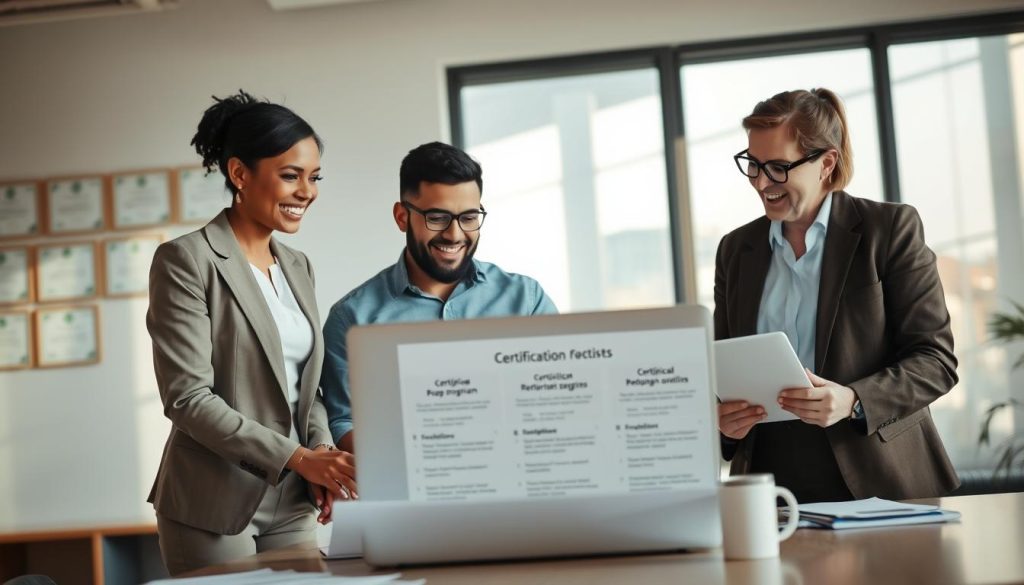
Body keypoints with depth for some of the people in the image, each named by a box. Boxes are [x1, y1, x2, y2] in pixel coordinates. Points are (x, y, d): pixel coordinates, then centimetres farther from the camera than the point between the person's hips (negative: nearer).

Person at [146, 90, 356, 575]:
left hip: (292, 504, 6)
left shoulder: (297, 267, 12)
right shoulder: (185, 261, -9)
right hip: (213, 508, -6)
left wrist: (320, 462, -3)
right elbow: (187, 397, -16)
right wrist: (296, 456, -20)